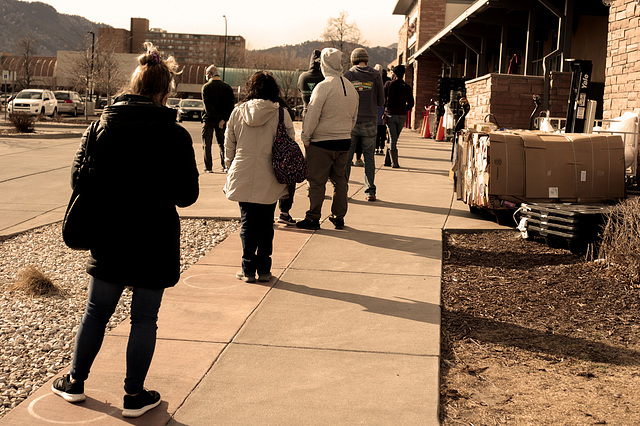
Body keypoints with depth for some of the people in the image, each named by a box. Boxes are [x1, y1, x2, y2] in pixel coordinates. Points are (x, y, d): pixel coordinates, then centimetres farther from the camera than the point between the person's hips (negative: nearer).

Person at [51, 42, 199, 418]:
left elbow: (79, 179, 0)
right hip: (155, 242, -3)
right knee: (145, 317, 9)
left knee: (97, 311, 19)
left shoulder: (102, 126, -3)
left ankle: (76, 382, 32)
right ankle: (135, 395, 17)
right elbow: (187, 195, -8)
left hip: (108, 239, 3)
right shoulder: (175, 136, -11)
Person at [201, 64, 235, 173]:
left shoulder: (206, 87, -7)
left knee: (207, 144, 5)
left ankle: (208, 167, 2)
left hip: (209, 120, -4)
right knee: (222, 143, 13)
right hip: (222, 120, 4)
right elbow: (231, 104, -3)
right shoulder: (227, 87, 4)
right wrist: (224, 119, -9)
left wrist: (220, 117, -16)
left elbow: (208, 106, -16)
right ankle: (224, 166, 9)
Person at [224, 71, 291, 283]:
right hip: (269, 178, -1)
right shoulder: (280, 113, -6)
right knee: (266, 224, 9)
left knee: (247, 223, 9)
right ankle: (263, 269, 14)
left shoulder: (238, 112, 1)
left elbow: (229, 146, 7)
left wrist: (231, 170, 18)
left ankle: (248, 269, 12)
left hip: (243, 178, 1)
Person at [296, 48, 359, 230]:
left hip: (322, 142, -6)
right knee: (340, 179, 13)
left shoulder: (323, 87, -14)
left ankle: (313, 218, 6)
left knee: (317, 181, 1)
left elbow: (312, 116, -13)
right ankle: (339, 217, 18)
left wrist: (305, 137, -4)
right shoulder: (351, 88, 8)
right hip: (344, 141, 6)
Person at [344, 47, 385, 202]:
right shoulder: (375, 76, 1)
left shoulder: (347, 75, 0)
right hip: (369, 122, 0)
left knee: (346, 156, 6)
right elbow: (381, 101, 3)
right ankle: (370, 191, 4)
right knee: (369, 156, 6)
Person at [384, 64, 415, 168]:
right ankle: (387, 160, 18)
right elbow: (411, 103, 2)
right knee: (394, 139, 14)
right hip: (402, 116, 2)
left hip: (390, 114, -2)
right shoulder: (407, 87, 0)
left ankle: (394, 162, -6)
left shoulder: (389, 84, -5)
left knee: (392, 139, 1)